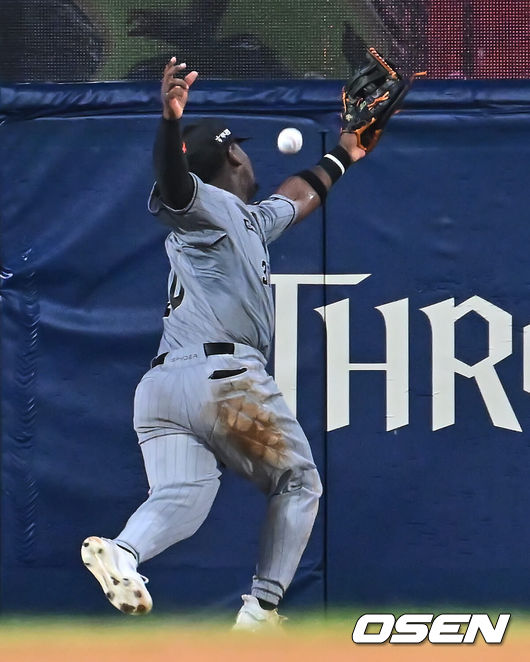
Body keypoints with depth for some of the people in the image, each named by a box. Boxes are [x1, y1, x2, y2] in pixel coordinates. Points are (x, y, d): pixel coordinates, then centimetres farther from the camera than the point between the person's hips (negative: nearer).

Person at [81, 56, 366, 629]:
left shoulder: (251, 219, 29)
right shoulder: (206, 205, 1)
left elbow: (298, 197, 50)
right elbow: (172, 181, -23)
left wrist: (341, 155, 63)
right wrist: (172, 120, -42)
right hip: (224, 375, -8)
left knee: (181, 497, -12)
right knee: (299, 485, 9)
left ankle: (122, 550, -41)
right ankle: (261, 612, 1)